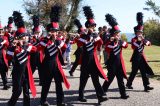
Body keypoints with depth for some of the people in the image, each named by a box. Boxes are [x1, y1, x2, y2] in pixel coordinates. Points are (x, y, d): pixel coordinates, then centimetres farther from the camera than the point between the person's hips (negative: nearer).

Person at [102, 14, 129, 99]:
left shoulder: (120, 41, 10)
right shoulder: (109, 42, -11)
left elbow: (126, 45, 2)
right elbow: (107, 49, -27)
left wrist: (120, 40, -10)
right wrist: (113, 42, -30)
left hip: (119, 63, 6)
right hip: (112, 63, -6)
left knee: (120, 79, 6)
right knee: (110, 78, 2)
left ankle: (123, 94, 10)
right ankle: (103, 90, 21)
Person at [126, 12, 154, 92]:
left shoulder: (142, 39, 12)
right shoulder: (134, 39, -8)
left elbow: (149, 43, 5)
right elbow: (133, 47, -25)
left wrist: (147, 42, -16)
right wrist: (138, 40, -32)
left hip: (142, 57, 6)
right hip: (136, 57, -6)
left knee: (144, 72, 2)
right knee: (134, 72, 3)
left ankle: (146, 86, 2)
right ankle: (129, 84, 21)